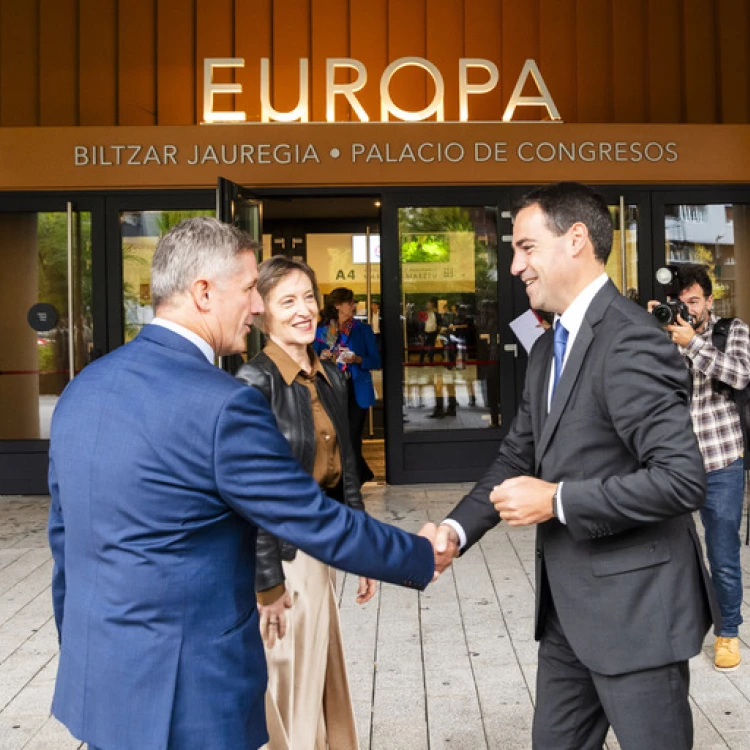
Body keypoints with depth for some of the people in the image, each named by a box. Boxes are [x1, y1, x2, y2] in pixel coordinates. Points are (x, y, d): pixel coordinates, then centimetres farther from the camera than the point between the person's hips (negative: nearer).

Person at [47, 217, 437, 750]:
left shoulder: (84, 387, 3)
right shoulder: (222, 406, -22)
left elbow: (65, 539, 11)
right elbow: (321, 526, -16)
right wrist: (423, 557, 1)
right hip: (183, 696, -8)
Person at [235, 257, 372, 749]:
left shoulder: (330, 377, 7)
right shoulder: (256, 380, -15)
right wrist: (269, 583, -17)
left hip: (321, 550, 7)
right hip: (283, 555, -7)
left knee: (328, 684, 18)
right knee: (295, 695, 7)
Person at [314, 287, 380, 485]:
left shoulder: (363, 329, 3)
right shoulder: (322, 331, 6)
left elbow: (376, 361, 0)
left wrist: (358, 360, -18)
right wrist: (322, 357, -10)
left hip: (356, 392, -2)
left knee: (352, 436, -5)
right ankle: (364, 474, 26)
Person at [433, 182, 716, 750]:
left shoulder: (630, 341, -20)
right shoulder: (549, 348, 10)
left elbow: (683, 478, -26)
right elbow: (519, 455, 13)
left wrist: (556, 501, -20)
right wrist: (457, 529, -3)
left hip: (633, 607, -9)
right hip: (568, 605, 9)